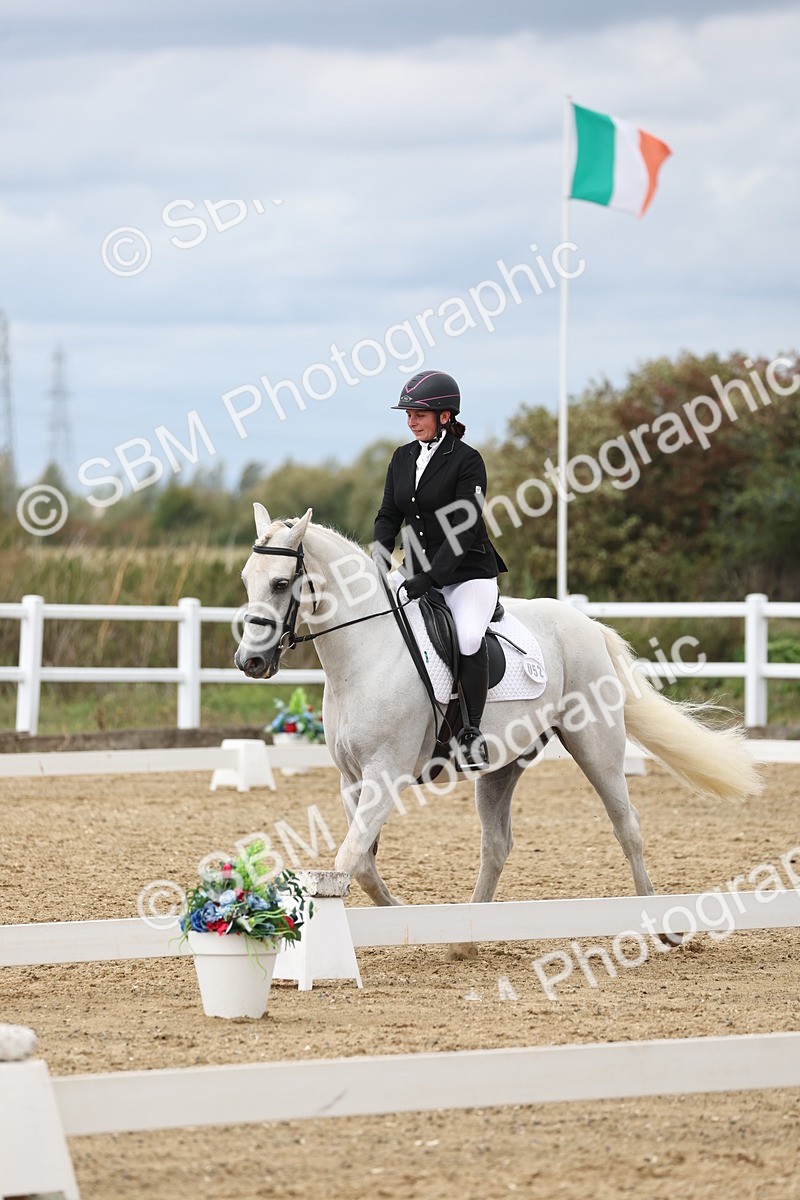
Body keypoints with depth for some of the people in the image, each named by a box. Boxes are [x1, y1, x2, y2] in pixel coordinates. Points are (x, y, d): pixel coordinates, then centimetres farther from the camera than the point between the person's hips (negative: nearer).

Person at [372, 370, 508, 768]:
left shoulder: (466, 460, -11)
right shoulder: (403, 458, 8)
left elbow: (464, 529, -18)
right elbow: (389, 516, 10)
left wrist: (429, 577, -26)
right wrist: (378, 565, -8)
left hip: (468, 573, -7)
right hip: (418, 575, 7)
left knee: (469, 638, -32)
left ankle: (471, 732, -23)